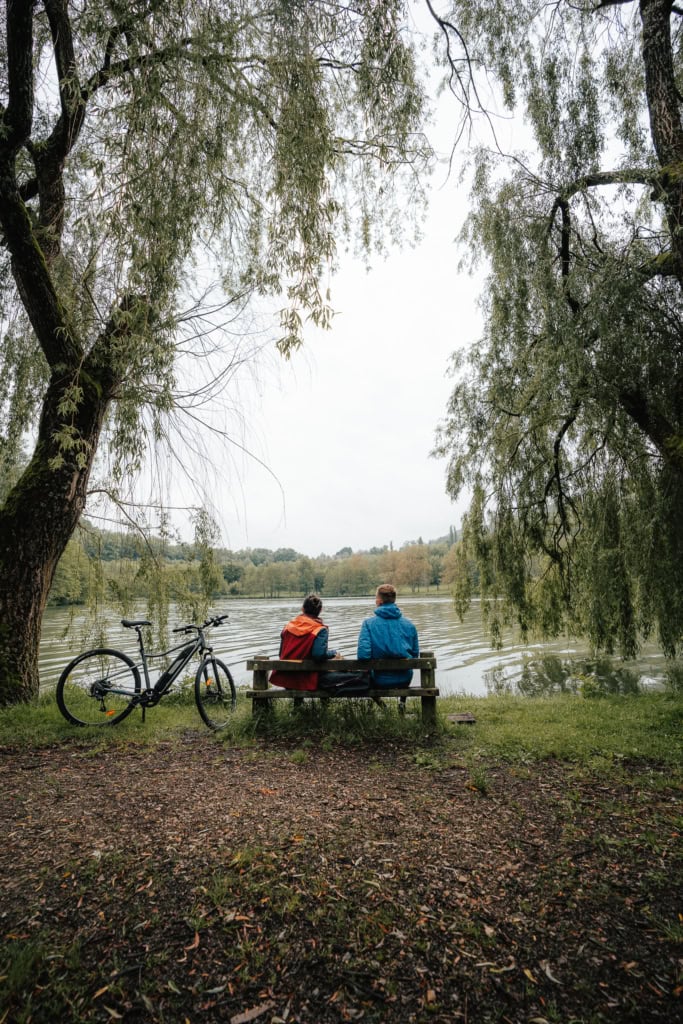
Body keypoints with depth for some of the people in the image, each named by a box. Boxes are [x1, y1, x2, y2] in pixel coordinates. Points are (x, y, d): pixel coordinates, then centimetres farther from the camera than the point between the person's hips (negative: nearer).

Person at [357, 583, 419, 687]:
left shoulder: (368, 623, -13)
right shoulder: (408, 624, -5)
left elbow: (362, 655, -20)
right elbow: (415, 654, 2)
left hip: (380, 681, -2)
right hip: (405, 680, 2)